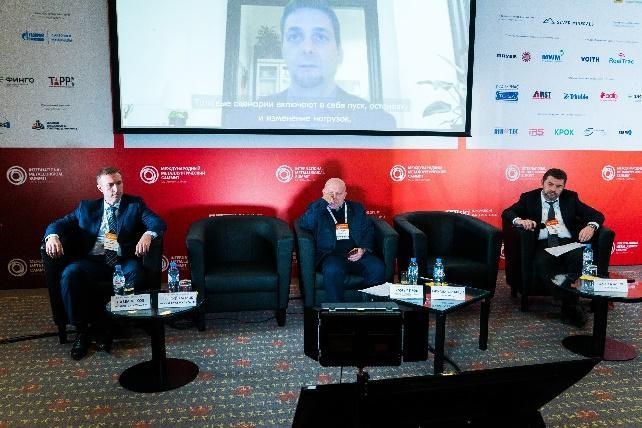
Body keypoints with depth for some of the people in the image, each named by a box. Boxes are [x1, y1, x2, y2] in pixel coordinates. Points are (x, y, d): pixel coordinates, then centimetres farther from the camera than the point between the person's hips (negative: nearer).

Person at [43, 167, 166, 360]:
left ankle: (101, 327, -19)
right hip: (93, 262, 2)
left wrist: (147, 235, -22)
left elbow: (158, 222, 1)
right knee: (70, 273, -29)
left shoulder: (135, 204, 14)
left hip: (124, 262, -1)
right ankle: (81, 331, -13)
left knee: (135, 272, -34)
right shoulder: (86, 207, 20)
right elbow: (59, 223, 13)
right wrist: (52, 236, -12)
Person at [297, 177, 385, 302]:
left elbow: (369, 231, 18)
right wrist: (322, 202, -10)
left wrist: (363, 249, -2)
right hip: (330, 254, -3)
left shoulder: (357, 208, 21)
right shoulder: (317, 209, 12)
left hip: (357, 254, 3)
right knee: (333, 270, -37)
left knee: (377, 268, -26)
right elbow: (304, 225, -7)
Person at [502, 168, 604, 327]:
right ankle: (571, 304, -28)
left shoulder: (570, 198, 18)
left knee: (581, 259, -33)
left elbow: (597, 215, 16)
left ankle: (569, 306, -23)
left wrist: (591, 226, -9)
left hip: (568, 242, 2)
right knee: (541, 264, -35)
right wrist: (520, 220, -17)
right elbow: (507, 213, 7)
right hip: (543, 244, -1)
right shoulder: (529, 198, 14)